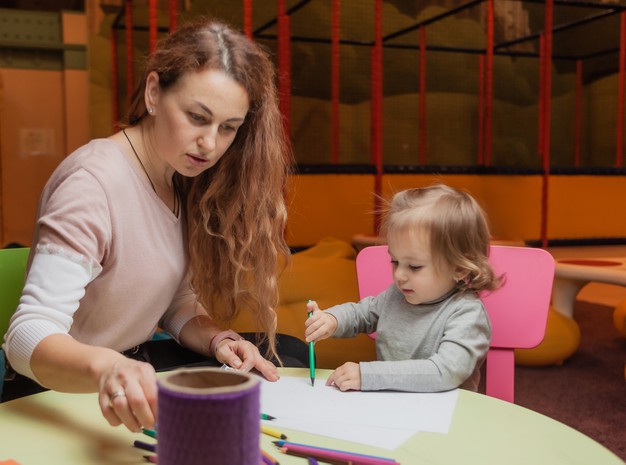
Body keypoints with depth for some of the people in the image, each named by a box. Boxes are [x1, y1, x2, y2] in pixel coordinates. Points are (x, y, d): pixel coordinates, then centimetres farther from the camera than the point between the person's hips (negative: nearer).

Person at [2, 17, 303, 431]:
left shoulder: (185, 183, -1)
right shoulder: (92, 182, -25)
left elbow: (180, 304, 4)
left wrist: (218, 340, -16)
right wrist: (106, 367, -52)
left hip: (137, 365, 8)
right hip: (67, 389, -7)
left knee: (286, 354, 1)